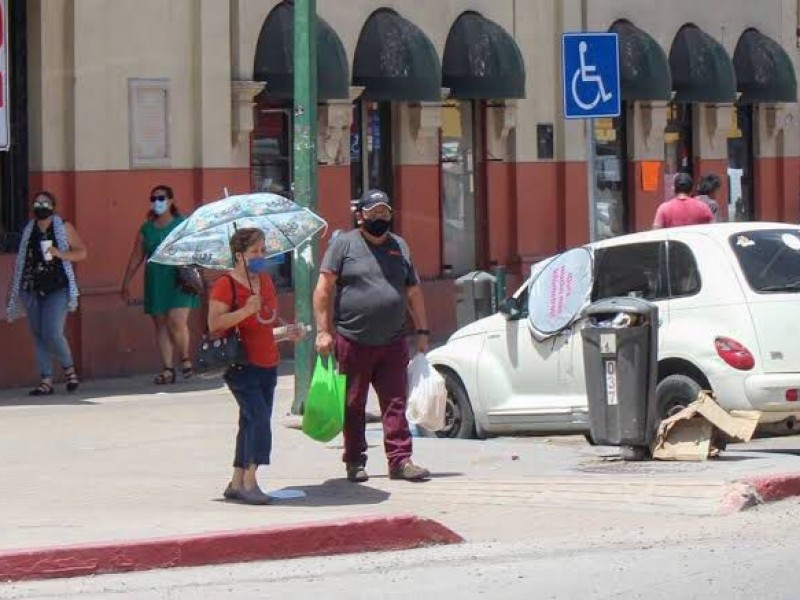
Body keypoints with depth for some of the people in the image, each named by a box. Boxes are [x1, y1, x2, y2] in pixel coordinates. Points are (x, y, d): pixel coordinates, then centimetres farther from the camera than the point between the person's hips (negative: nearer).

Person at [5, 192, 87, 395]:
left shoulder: (63, 227, 5)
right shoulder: (28, 230, 14)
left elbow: (82, 252, 2)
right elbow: (21, 261, 17)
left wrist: (60, 254, -15)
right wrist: (13, 288, 15)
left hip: (57, 289, -4)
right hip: (32, 290, 4)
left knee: (52, 333, -16)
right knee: (38, 336, 2)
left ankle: (69, 369, 7)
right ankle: (46, 381, 6)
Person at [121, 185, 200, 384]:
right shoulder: (146, 229, 12)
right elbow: (136, 258, 14)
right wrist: (126, 283, 12)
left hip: (179, 281, -4)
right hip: (155, 283, 4)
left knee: (177, 321, -15)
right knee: (161, 325, 1)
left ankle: (185, 359, 9)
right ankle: (168, 369, 5)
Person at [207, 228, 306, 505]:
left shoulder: (266, 281, 14)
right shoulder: (225, 285, -10)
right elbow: (214, 324, -19)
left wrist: (287, 333, 9)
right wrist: (246, 310, -26)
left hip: (267, 365, 8)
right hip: (240, 365, -8)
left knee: (252, 423, 9)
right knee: (258, 417, -18)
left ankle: (237, 484, 16)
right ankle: (250, 482, -14)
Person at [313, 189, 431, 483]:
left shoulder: (400, 247, 15)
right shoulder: (344, 244, 1)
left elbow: (414, 293, 19)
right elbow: (323, 288, -3)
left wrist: (422, 332, 14)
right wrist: (323, 330, -10)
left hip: (393, 344, 3)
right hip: (352, 343, -3)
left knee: (396, 403, -2)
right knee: (353, 406, 4)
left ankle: (400, 460, -1)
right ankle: (355, 463, 11)